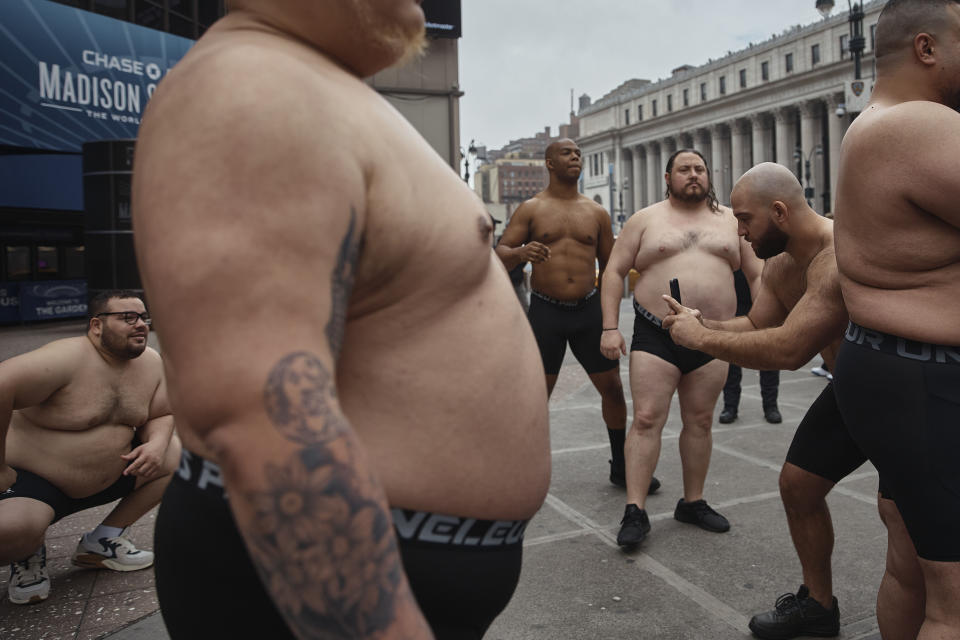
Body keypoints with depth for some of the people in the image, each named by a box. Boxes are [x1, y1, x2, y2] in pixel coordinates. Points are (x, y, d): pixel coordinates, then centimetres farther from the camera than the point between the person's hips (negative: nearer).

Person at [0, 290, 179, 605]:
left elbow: (160, 416, 6)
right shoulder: (67, 359, -24)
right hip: (32, 478, -7)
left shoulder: (151, 362, -3)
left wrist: (156, 444, -18)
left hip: (110, 476, 7)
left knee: (175, 454, -6)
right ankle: (27, 553, 6)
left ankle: (101, 541, 7)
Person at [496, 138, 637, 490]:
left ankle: (620, 467, 21)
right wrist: (520, 253, -27)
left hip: (589, 308, 3)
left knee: (612, 386, 5)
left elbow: (609, 265, 15)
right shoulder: (531, 209, 2)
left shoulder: (596, 212, 9)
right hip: (546, 311, -3)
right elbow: (500, 255, -4)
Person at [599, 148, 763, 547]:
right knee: (647, 419, -8)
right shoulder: (645, 220, 5)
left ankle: (693, 502, 25)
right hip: (655, 336, -3)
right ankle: (635, 512, -3)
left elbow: (756, 275, 15)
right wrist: (610, 328, -7)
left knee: (700, 421, 10)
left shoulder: (731, 220, 13)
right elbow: (614, 272, 2)